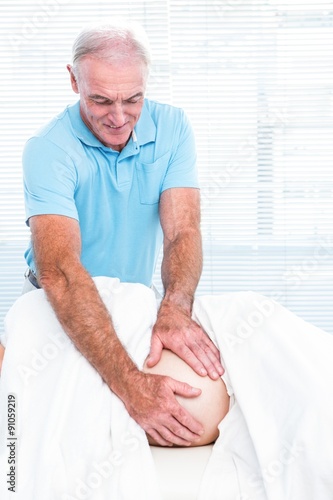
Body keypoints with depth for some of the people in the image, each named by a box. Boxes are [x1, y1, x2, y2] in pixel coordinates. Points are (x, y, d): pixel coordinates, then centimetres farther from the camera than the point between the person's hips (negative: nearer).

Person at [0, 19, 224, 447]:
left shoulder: (171, 127, -12)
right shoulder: (48, 150, -26)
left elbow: (182, 230, -21)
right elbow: (58, 269, -39)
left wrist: (174, 311, -44)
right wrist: (130, 384, -50)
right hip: (65, 310, -3)